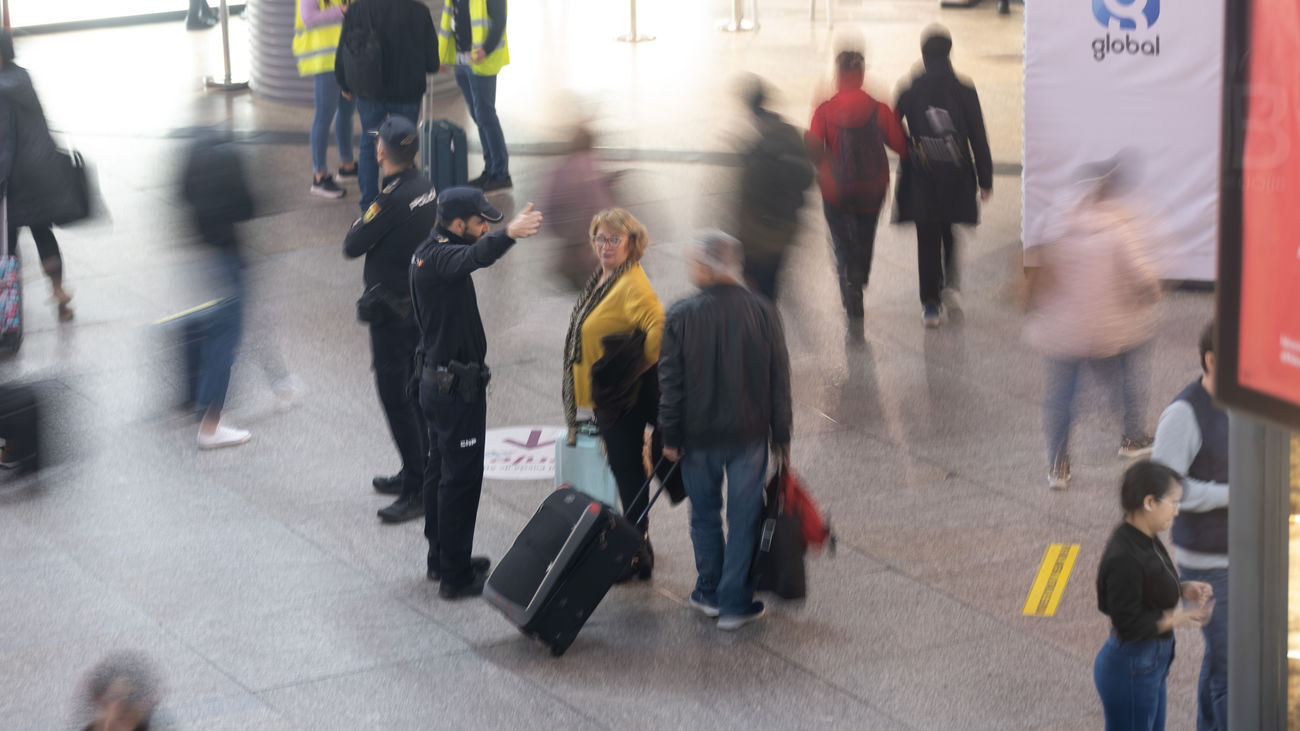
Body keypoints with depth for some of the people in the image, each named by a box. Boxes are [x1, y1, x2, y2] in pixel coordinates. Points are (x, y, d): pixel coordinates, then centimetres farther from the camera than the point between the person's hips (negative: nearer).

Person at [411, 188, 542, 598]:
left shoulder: (425, 254, 8)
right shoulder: (442, 258, -24)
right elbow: (476, 257, -48)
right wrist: (508, 234, -63)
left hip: (434, 377, 11)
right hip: (457, 386, -11)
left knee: (440, 469, 20)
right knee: (461, 476, -4)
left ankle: (441, 559, 34)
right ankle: (455, 576, 1)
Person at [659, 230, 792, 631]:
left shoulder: (681, 316, -12)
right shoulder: (762, 312, -6)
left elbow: (671, 383, -8)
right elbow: (779, 379, -1)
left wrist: (670, 437, 2)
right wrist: (781, 435, 9)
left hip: (698, 435, 0)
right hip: (749, 433, 1)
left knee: (704, 515, 17)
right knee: (744, 518, 9)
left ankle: (710, 593, 29)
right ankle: (735, 603, 11)